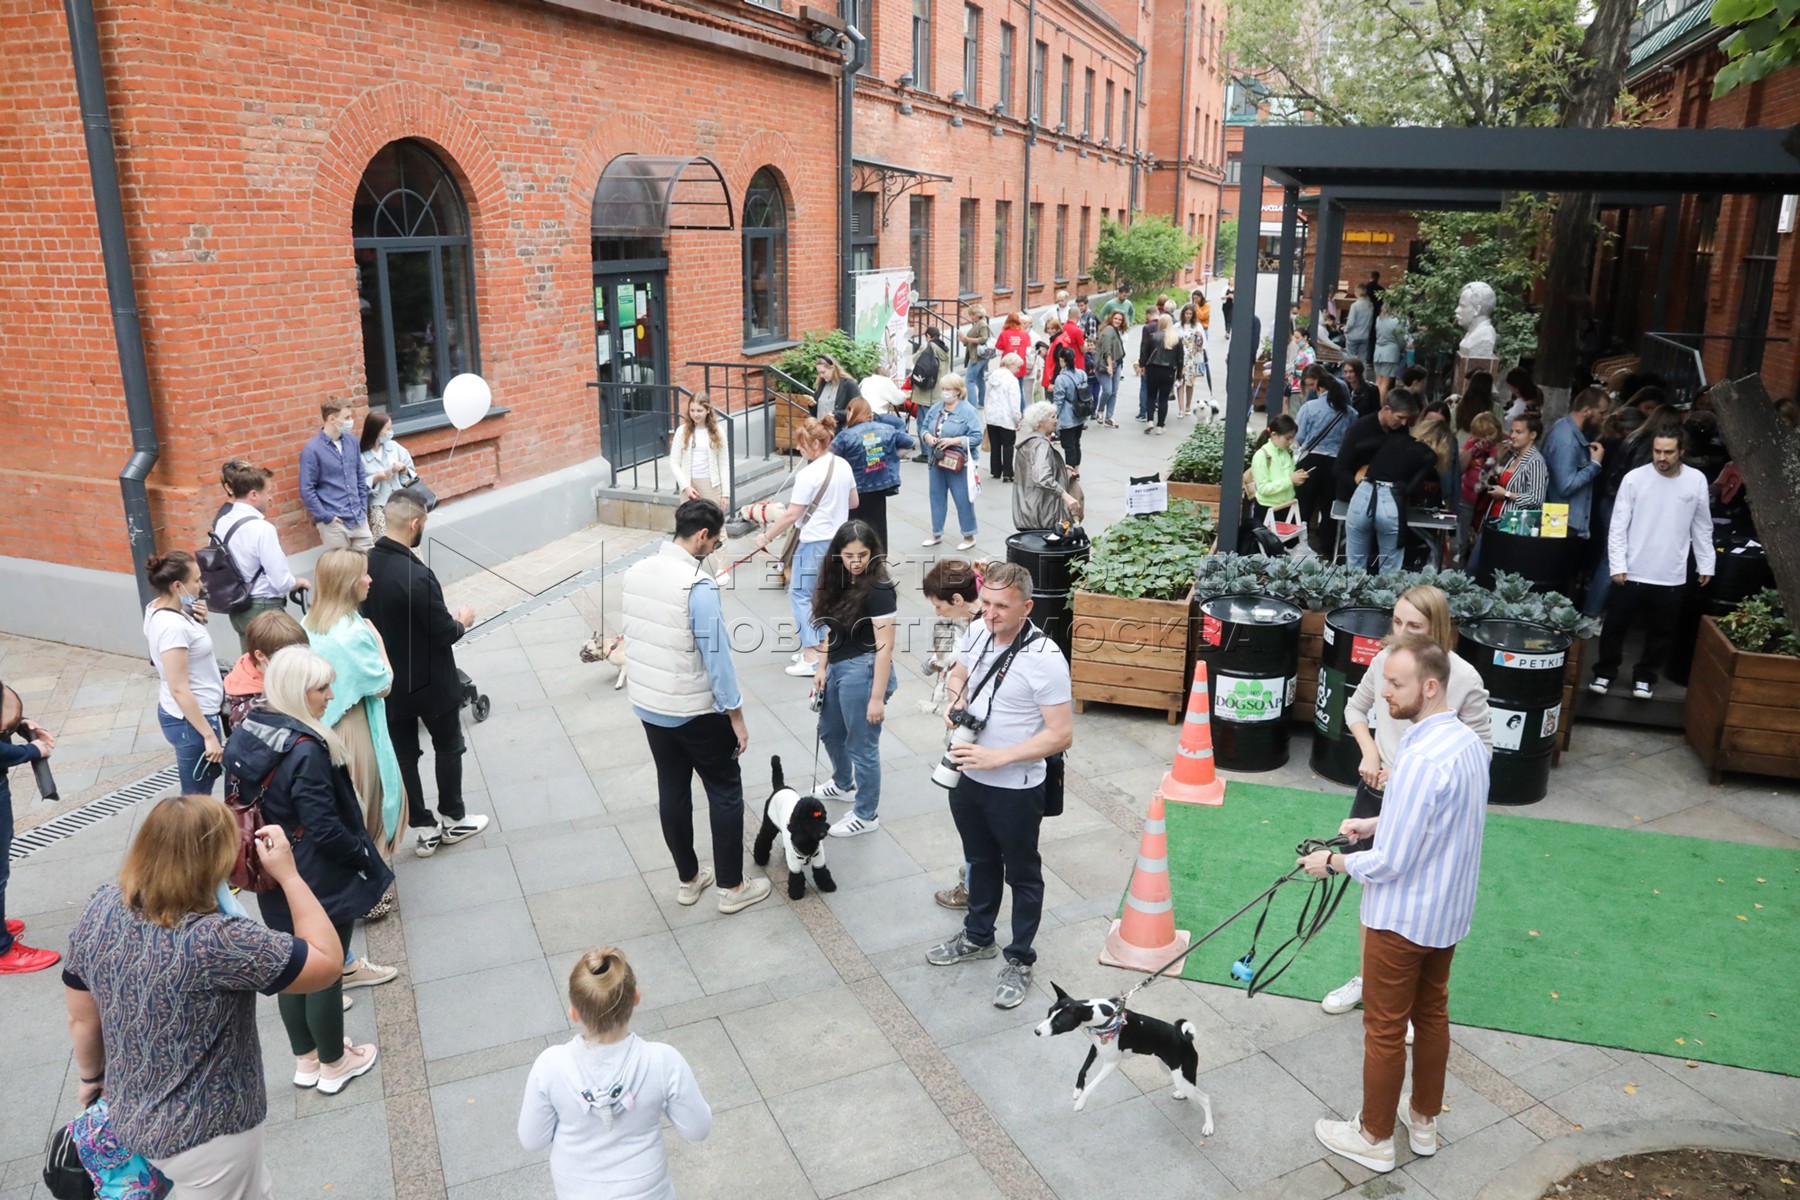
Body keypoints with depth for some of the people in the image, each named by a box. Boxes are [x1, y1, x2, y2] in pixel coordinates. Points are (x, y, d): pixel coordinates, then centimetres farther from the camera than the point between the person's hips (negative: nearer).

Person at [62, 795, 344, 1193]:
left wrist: (91, 1078, 21)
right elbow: (327, 961, -24)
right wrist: (288, 874, -20)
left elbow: (81, 1019, 2)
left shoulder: (100, 910, -12)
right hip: (204, 1131, -7)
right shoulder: (215, 941, -35)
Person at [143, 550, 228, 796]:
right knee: (198, 798, 0)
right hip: (191, 719, -10)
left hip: (185, 713, 10)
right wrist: (209, 735, -23)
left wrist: (198, 622, 0)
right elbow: (179, 690, -26)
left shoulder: (158, 609, 2)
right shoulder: (172, 626, -26)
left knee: (209, 775, 21)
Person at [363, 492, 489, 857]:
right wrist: (462, 622, -1)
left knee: (403, 754, 14)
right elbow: (444, 634, -22)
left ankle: (422, 828, 24)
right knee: (448, 747, 15)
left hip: (389, 681, 6)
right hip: (430, 682, -6)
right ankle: (453, 820, 28)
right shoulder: (416, 575, -29)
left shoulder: (365, 564, -6)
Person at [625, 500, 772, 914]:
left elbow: (633, 636, 10)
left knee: (672, 791, 18)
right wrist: (736, 716, -12)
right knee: (725, 793, 9)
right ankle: (732, 888, 18)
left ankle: (688, 880, 33)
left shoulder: (636, 573, -1)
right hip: (695, 711, -7)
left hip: (647, 705, 7)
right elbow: (716, 656, -21)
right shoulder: (698, 586, -24)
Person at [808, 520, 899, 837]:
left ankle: (867, 815, 24)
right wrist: (822, 668, 9)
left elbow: (885, 647, -20)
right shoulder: (838, 582, 3)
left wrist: (878, 697, -21)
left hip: (863, 671, -9)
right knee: (829, 732, 27)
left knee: (862, 745, 5)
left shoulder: (878, 589, -20)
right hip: (837, 668, 9)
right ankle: (843, 784, 54)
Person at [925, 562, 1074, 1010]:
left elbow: (1061, 735, -24)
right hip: (968, 777, 7)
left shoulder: (1044, 659, -26)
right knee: (980, 862, 26)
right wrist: (956, 705, -9)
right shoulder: (977, 633, -6)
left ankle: (1019, 961, 33)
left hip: (1015, 789, -6)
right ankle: (977, 937, 47)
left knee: (1022, 875, 15)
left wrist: (997, 757, -28)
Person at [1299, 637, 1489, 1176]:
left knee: (1385, 1030, 9)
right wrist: (1376, 822, 10)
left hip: (1402, 917, -9)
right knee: (1432, 1014, 23)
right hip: (1449, 911, 9)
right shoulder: (1468, 741, -2)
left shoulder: (1420, 759, -31)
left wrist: (1333, 862, -12)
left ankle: (1374, 1138, 25)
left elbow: (1389, 864, -27)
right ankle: (1423, 1120, 40)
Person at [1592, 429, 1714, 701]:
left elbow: (1702, 527, 8)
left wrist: (1706, 564, 9)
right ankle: (1605, 673, 24)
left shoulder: (1697, 481, -1)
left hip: (1672, 576, 2)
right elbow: (1618, 526, -6)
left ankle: (1644, 676, 28)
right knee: (1615, 627, 7)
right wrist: (1618, 565, -11)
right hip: (1632, 572, -2)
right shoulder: (1635, 478, -8)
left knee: (1661, 632, 11)